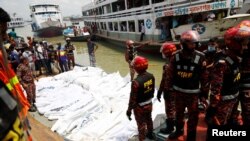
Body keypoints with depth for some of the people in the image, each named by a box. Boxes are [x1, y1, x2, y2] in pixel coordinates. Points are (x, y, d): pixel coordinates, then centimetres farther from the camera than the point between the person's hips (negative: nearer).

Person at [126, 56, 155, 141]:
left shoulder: (136, 82, -33)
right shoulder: (151, 76, -11)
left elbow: (133, 98, -24)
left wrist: (129, 110, -11)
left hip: (140, 106, -7)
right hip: (149, 104, 7)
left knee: (141, 124, 14)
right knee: (149, 119, 29)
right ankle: (150, 134, 52)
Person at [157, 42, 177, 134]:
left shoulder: (168, 66, -28)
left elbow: (164, 81, -24)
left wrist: (159, 93, -14)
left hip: (169, 91, -8)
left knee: (169, 109, 7)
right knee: (174, 107, 26)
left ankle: (169, 128, 22)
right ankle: (174, 121, 46)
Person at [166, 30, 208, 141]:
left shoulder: (200, 58, -13)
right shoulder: (176, 56, -9)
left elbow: (204, 76, -6)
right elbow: (170, 73, -3)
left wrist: (203, 91, -1)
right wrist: (168, 87, 1)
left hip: (193, 92, -2)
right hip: (179, 91, 2)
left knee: (193, 116, 10)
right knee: (179, 112, 21)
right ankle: (179, 130, 45)